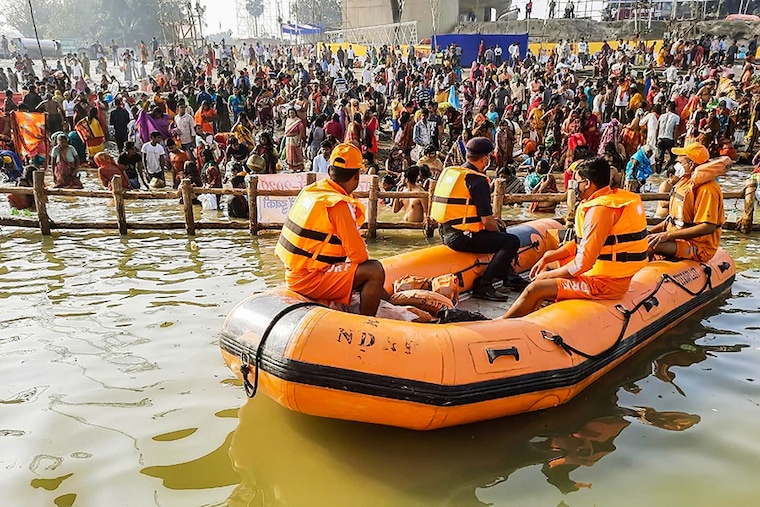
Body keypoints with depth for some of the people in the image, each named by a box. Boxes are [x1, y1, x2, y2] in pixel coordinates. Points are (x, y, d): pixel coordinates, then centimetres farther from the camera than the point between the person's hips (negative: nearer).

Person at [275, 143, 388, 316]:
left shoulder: (311, 189, 5)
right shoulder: (340, 205, -21)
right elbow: (358, 254, -17)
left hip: (294, 272, 9)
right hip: (308, 279, -9)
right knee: (375, 272, -15)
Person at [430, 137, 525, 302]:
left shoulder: (449, 172, 13)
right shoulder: (478, 180, -15)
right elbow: (487, 221, -17)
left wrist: (492, 220, 19)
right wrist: (497, 231, 6)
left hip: (446, 232, 10)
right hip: (461, 237, -10)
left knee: (500, 229, 29)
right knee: (512, 241, -6)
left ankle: (509, 275, 35)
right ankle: (483, 285, -7)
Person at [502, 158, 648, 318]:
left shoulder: (600, 209, -23)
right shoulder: (613, 197, 10)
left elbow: (582, 263, -26)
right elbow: (581, 242, 16)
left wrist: (546, 275, -11)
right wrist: (547, 258, 8)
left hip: (605, 282, -11)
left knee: (535, 290, -13)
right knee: (548, 258, 21)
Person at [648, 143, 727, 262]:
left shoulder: (707, 189, -17)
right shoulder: (685, 181, 13)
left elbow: (708, 227, -24)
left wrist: (668, 235, -26)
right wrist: (651, 231, 7)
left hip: (699, 246, -9)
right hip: (677, 238, 10)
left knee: (649, 246, -31)